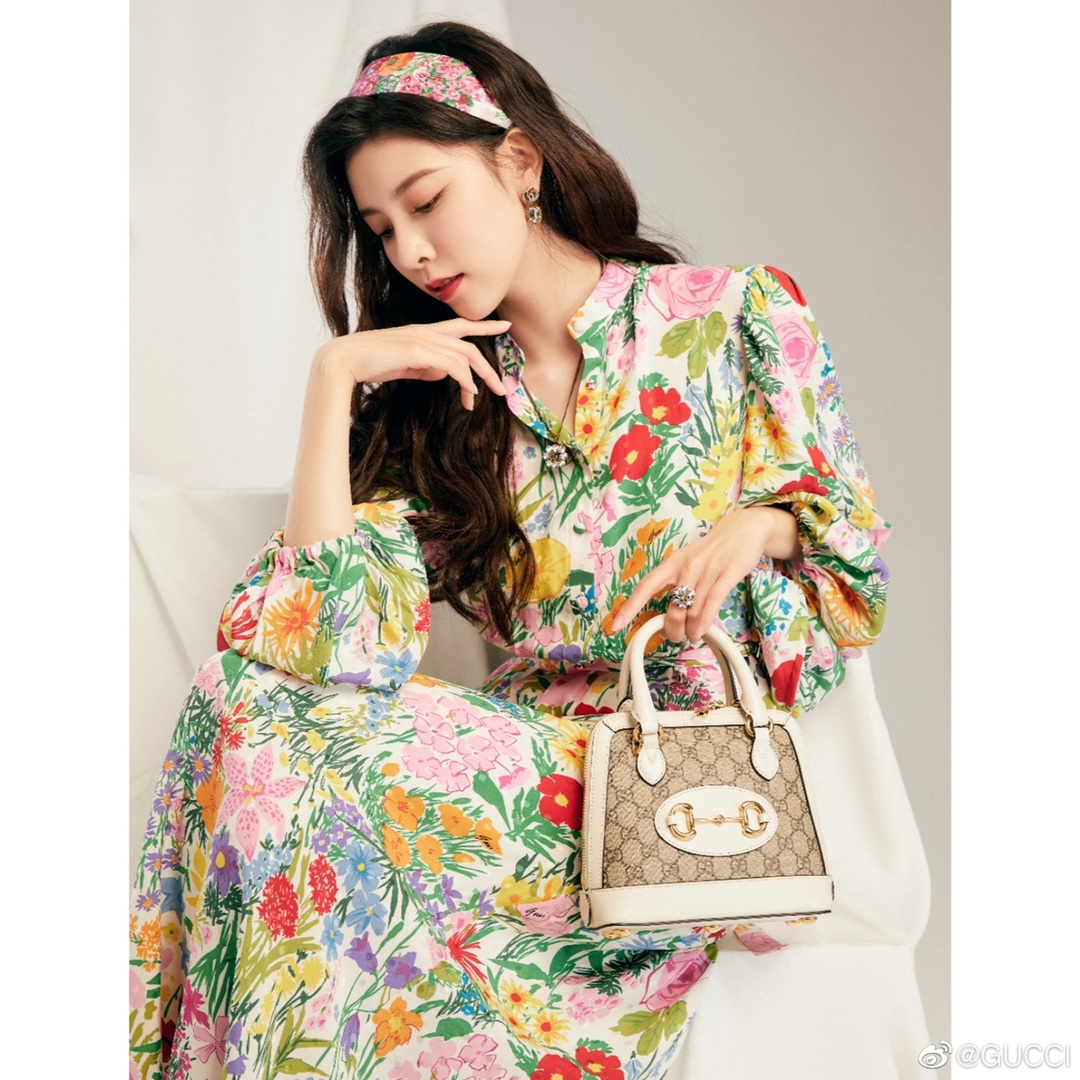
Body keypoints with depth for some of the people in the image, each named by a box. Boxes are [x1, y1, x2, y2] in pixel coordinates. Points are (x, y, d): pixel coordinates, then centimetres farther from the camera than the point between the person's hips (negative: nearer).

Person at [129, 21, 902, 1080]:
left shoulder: (735, 315, 4)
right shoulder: (429, 404, 10)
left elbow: (857, 553, 8)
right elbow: (328, 640, -4)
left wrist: (758, 526, -15)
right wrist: (333, 376, -6)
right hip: (532, 747, 4)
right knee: (254, 700, -27)